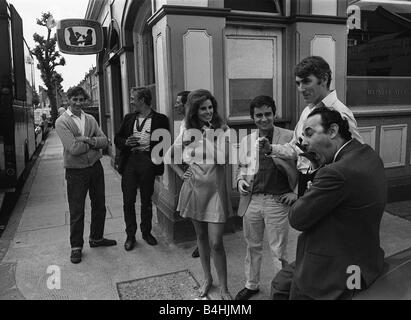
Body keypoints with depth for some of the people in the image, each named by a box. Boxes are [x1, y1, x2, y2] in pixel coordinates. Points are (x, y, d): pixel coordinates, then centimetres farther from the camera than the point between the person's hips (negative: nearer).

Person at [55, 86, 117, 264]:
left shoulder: (90, 119, 7)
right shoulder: (62, 122, -9)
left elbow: (104, 141, -2)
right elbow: (73, 148, -20)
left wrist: (88, 140, -19)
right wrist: (93, 142, -9)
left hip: (95, 167, 5)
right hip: (75, 171, -5)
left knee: (99, 206, 16)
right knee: (76, 212, 5)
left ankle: (96, 238, 36)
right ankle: (76, 247, 22)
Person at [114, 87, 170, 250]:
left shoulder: (160, 119, 0)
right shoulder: (128, 118, 13)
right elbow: (117, 139, 17)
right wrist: (125, 142, -5)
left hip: (148, 162, -3)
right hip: (129, 161, 3)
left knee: (146, 200, 10)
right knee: (128, 200, 3)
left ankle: (146, 232, 27)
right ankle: (130, 235, 17)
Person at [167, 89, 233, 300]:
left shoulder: (223, 131, -6)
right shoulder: (187, 133, 2)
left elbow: (222, 158, -20)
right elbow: (169, 156, 15)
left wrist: (209, 135, -18)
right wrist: (181, 173, 5)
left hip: (215, 190, -3)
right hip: (194, 189, 3)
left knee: (216, 242, -4)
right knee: (201, 237, 16)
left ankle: (224, 288, 14)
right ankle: (207, 278, 34)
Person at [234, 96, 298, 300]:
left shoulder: (289, 137, -6)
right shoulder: (246, 141, 7)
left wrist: (296, 192, -8)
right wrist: (240, 180, -1)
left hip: (277, 202, -4)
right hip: (251, 201, 4)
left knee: (278, 252, 6)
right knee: (252, 247, 19)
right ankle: (251, 285, 39)